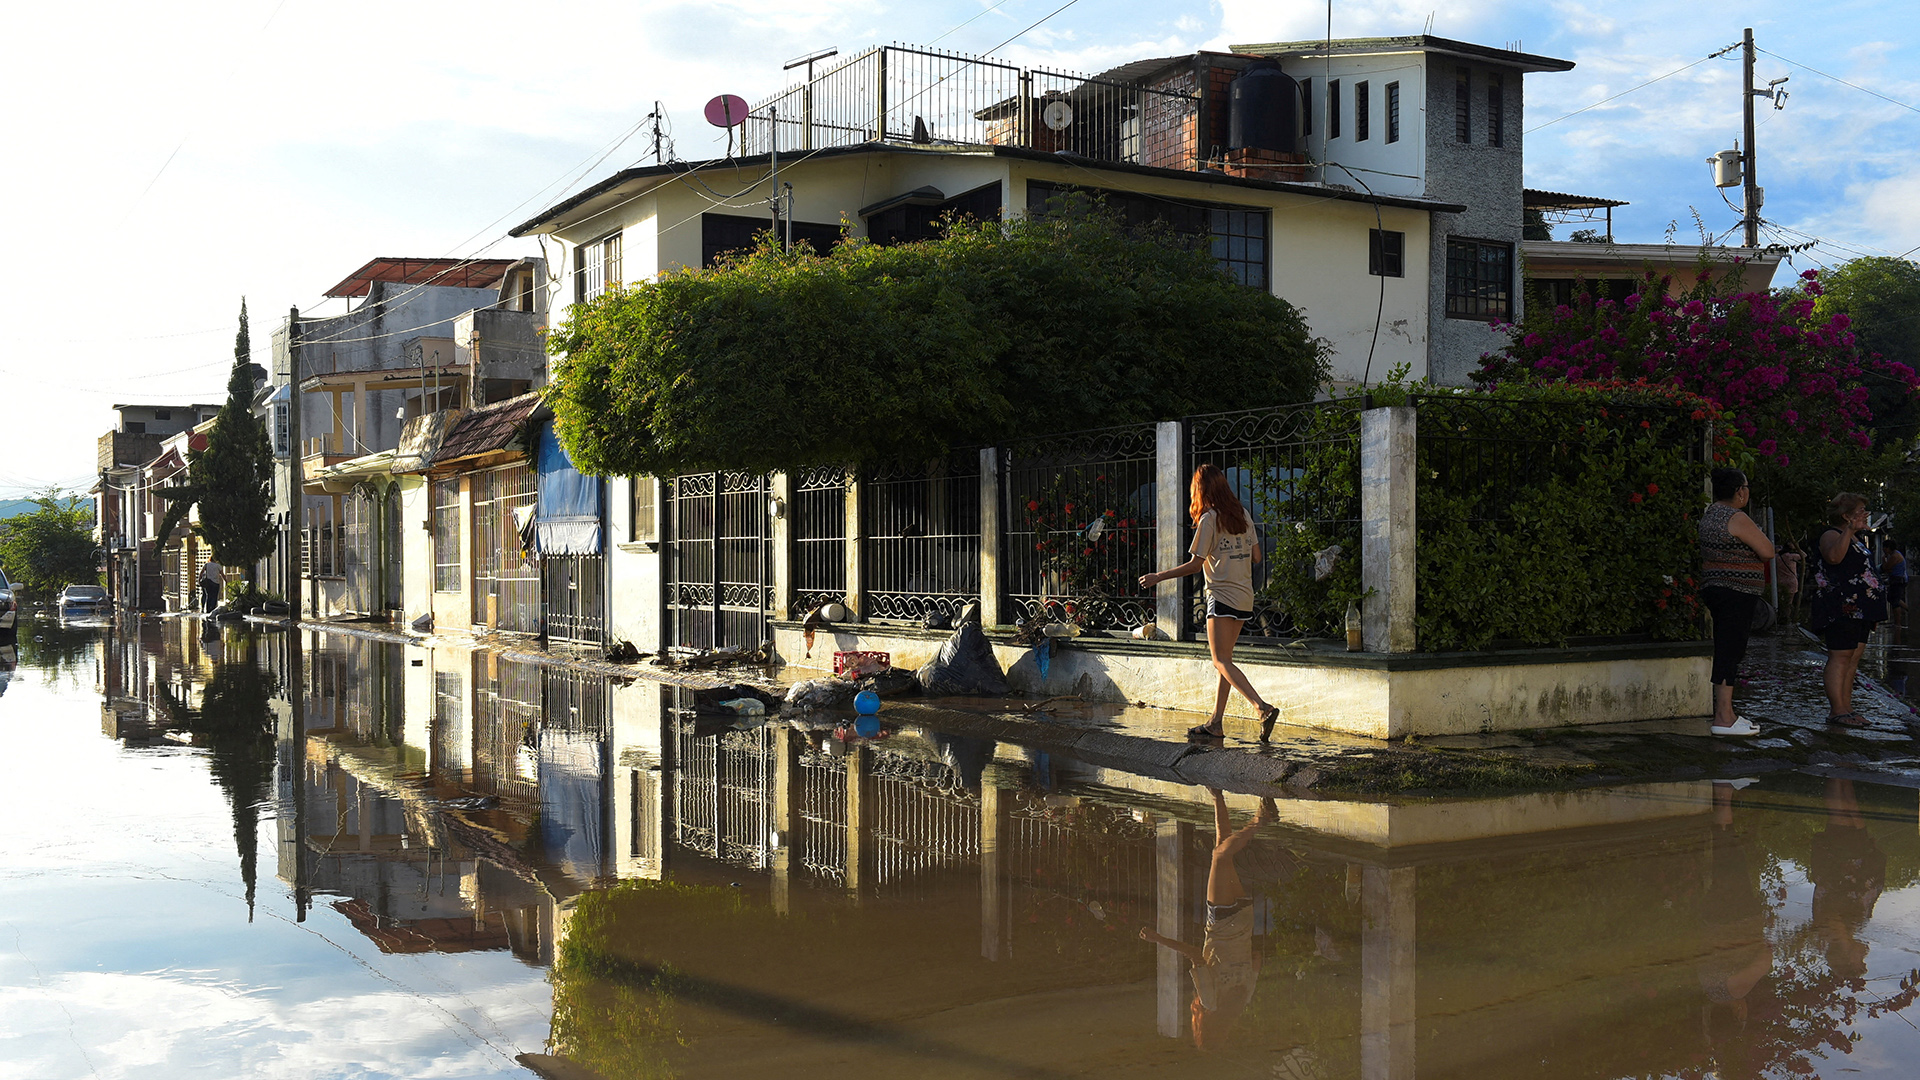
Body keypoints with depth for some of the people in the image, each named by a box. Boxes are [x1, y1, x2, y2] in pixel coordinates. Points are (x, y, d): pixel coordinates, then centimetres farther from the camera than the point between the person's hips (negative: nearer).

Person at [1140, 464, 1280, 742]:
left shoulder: (1209, 519, -9)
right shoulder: (1242, 514, 10)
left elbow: (1195, 564, -10)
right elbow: (1256, 556, 13)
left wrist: (1158, 577, -4)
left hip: (1222, 596, -8)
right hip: (1245, 597, 8)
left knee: (1222, 661, -9)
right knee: (1223, 659, 11)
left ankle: (1264, 708, -25)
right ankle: (1215, 724, 12)